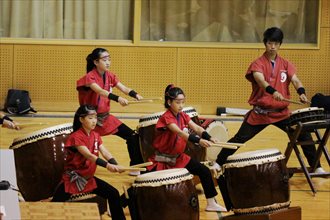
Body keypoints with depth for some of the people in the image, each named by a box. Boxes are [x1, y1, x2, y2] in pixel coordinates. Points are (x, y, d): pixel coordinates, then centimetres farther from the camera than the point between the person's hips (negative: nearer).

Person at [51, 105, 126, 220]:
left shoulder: (96, 136, 4)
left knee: (113, 194, 1)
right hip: (72, 179, -7)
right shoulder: (76, 137, -19)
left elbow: (105, 152, -9)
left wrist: (115, 165, -29)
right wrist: (107, 165, -44)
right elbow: (88, 155, -32)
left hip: (89, 178, 7)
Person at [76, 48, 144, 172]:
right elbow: (100, 91, -36)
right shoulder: (90, 77, -17)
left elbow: (124, 89, -8)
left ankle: (136, 166, 12)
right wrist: (118, 99, -50)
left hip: (106, 117, 7)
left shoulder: (110, 76, 3)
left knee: (132, 136, 2)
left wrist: (135, 95, -29)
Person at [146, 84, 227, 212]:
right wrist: (198, 140, -49)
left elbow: (196, 128, -13)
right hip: (162, 158, -7)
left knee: (204, 171, 0)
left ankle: (211, 203, 7)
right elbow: (180, 133, -37)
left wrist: (209, 137, -34)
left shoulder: (183, 116, 2)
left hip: (178, 157, 7)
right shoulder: (166, 118, -21)